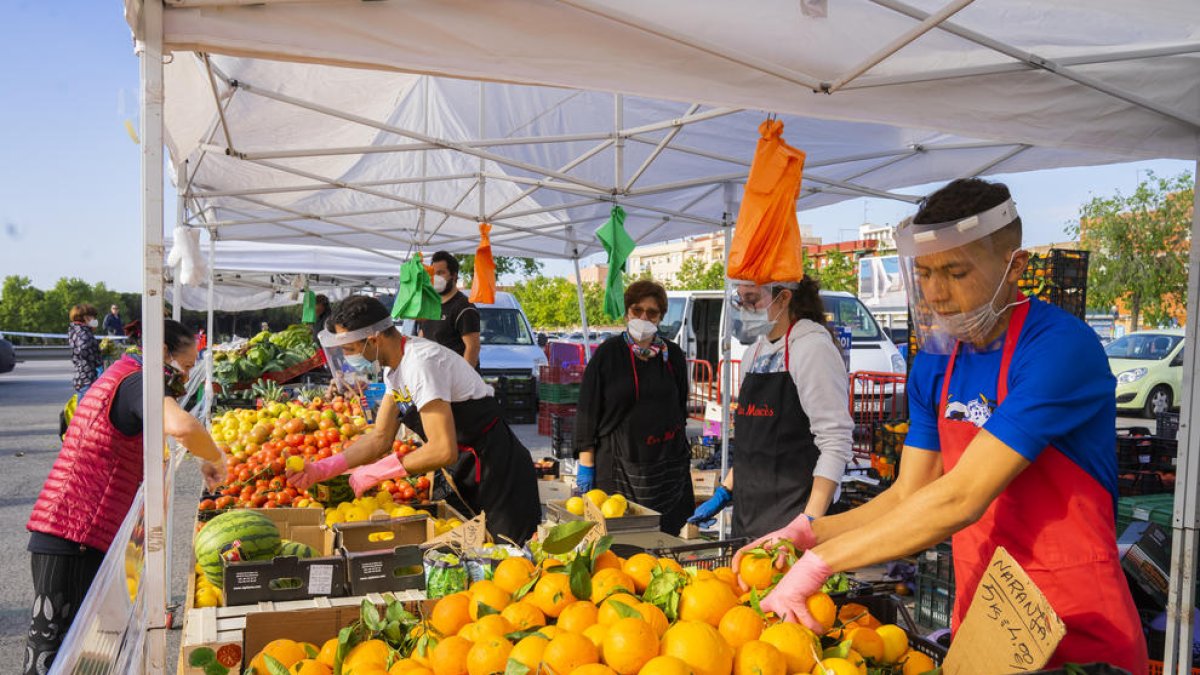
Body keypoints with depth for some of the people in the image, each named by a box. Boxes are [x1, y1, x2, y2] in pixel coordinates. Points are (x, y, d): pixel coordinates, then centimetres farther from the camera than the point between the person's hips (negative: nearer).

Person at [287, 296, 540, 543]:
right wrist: (322, 468, -2)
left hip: (500, 477, -9)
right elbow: (381, 438, 9)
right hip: (467, 476, 10)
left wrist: (375, 472, -20)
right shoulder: (395, 367, 6)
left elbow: (444, 451, -30)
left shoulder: (421, 363, -25)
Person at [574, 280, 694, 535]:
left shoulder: (672, 355, 8)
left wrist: (684, 457, 16)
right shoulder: (608, 354, -2)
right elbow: (587, 412, -2)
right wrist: (586, 466, -5)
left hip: (667, 466, 3)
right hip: (618, 464, -3)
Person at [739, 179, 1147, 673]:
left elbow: (960, 498, -28)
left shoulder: (1061, 348, -21)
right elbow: (908, 495, 3)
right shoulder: (935, 364, 2)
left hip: (1075, 627, -6)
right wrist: (808, 534, -12)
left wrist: (819, 563, -26)